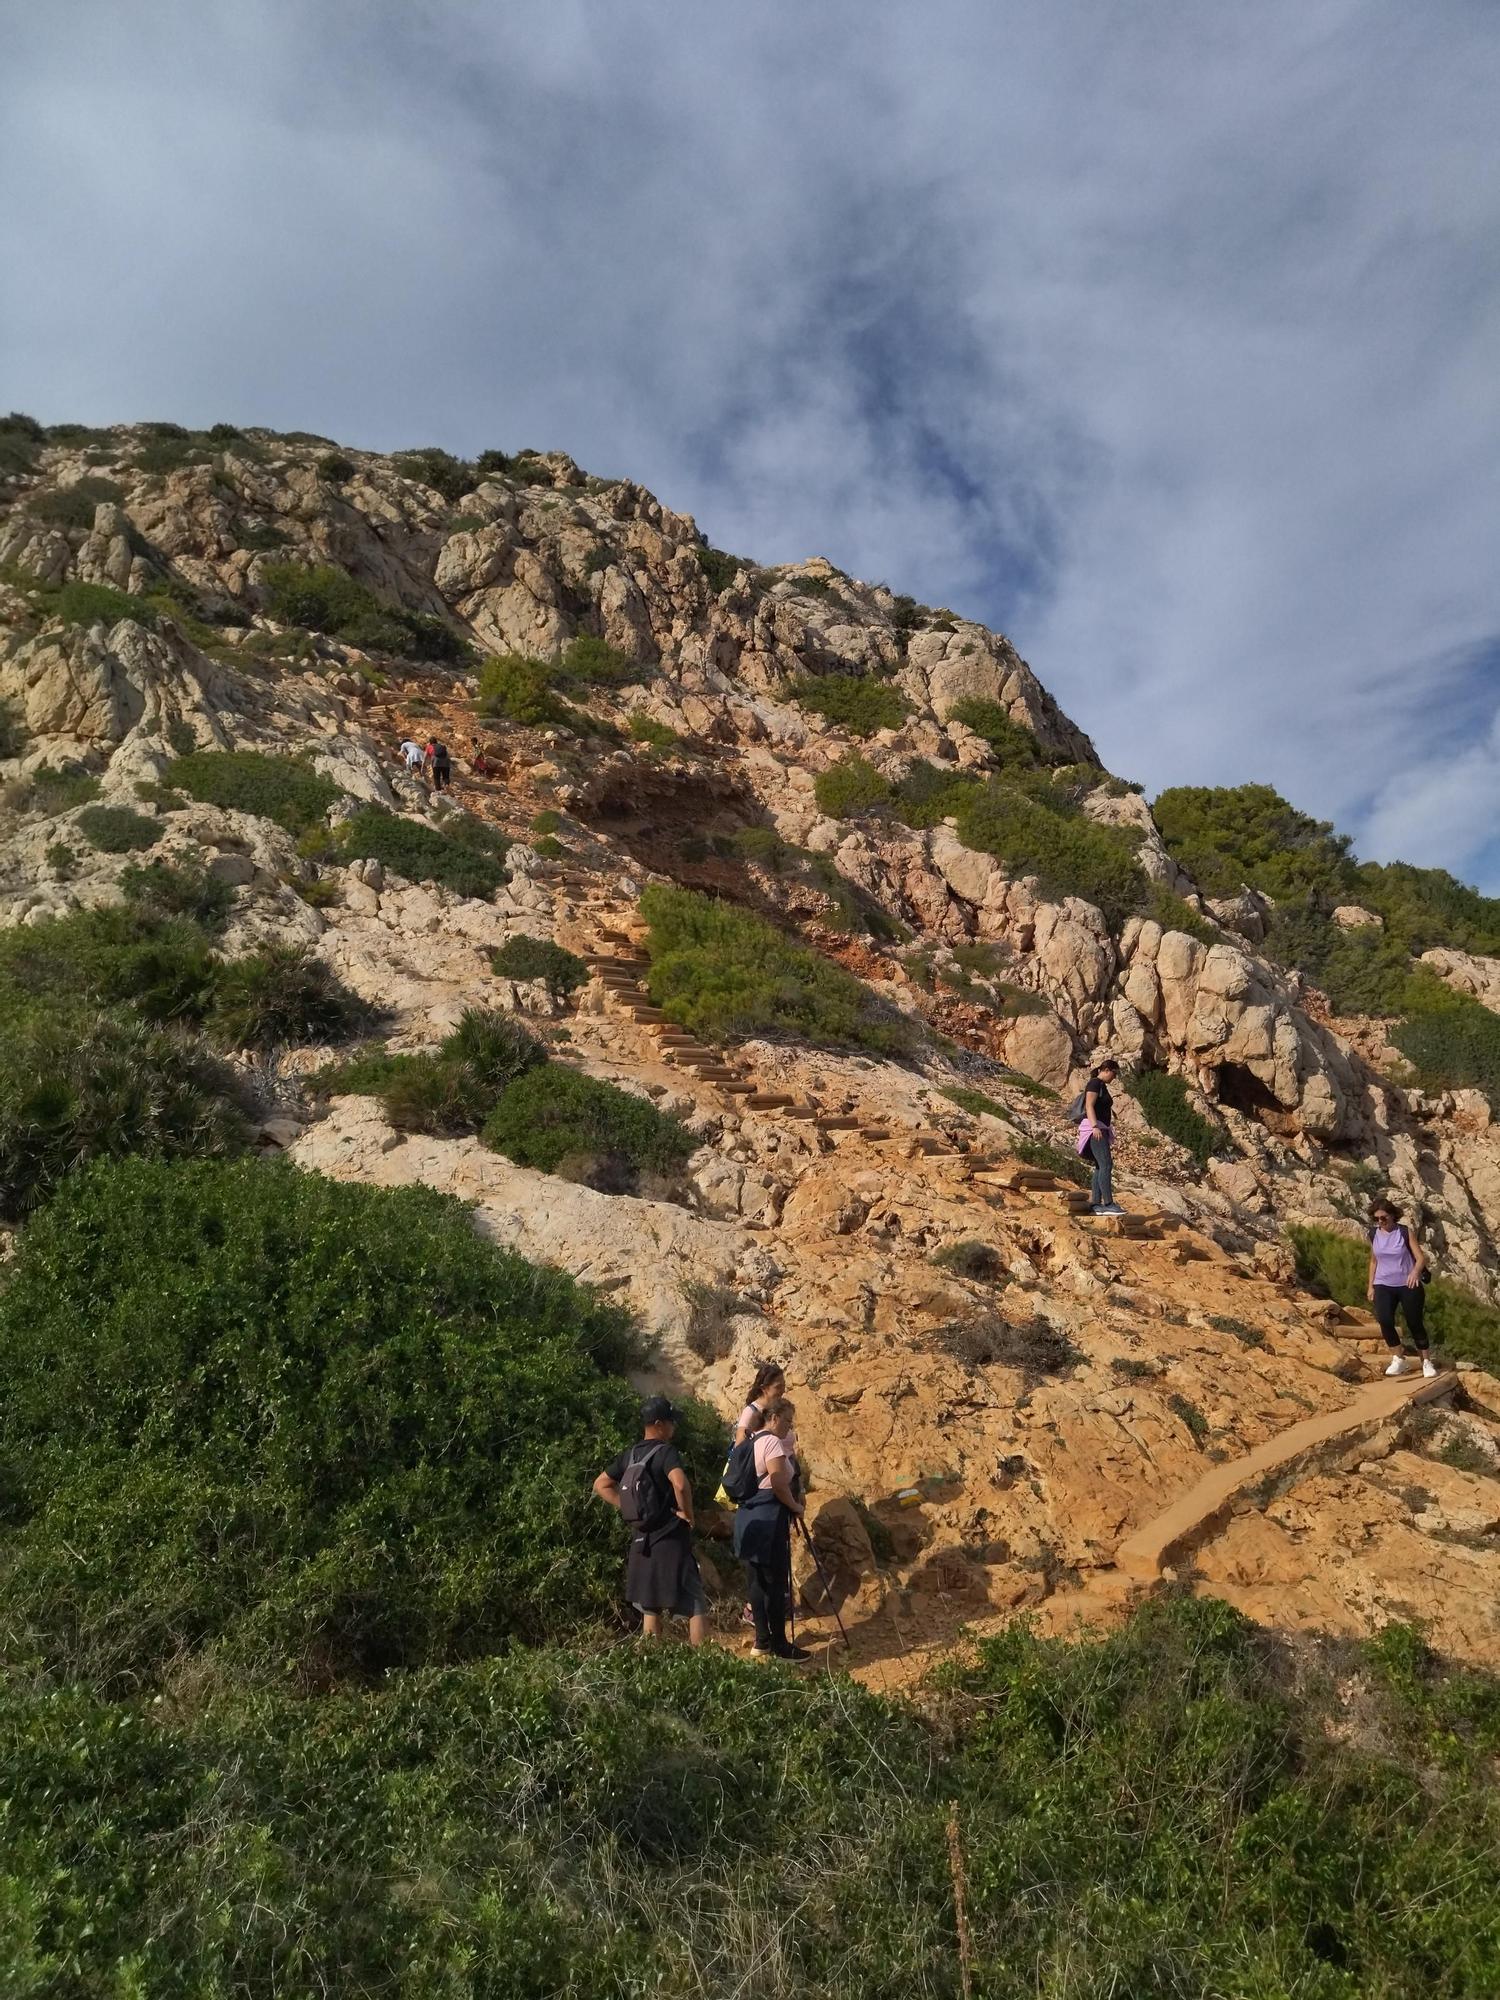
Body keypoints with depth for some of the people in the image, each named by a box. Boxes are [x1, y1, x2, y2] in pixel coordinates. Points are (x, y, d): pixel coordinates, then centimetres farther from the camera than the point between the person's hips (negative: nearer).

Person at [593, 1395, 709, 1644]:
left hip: (642, 1541, 7)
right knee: (696, 1605, 1)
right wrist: (687, 1513, -18)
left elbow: (601, 1485, 16)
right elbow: (680, 1484, -35)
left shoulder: (630, 1455, 7)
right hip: (671, 1540, -7)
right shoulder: (666, 1451, -16)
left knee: (650, 1607, 17)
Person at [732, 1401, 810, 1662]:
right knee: (776, 1583, -2)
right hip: (768, 1519, -9)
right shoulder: (772, 1442, -14)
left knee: (757, 1581, 13)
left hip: (747, 1518, 9)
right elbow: (779, 1484, -21)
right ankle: (779, 1646, 4)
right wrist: (795, 1506, -7)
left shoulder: (751, 1442, 15)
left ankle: (762, 1641, 20)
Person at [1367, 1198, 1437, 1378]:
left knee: (1415, 1324, 1)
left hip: (1408, 1285, -2)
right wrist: (1370, 1286, 13)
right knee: (1385, 1321, -19)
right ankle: (1398, 1359, -6)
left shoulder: (1405, 1231, -8)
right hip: (1383, 1285, 2)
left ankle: (1427, 1362, 20)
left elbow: (1421, 1257, -11)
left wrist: (1416, 1271, -33)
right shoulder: (1373, 1234, 3)